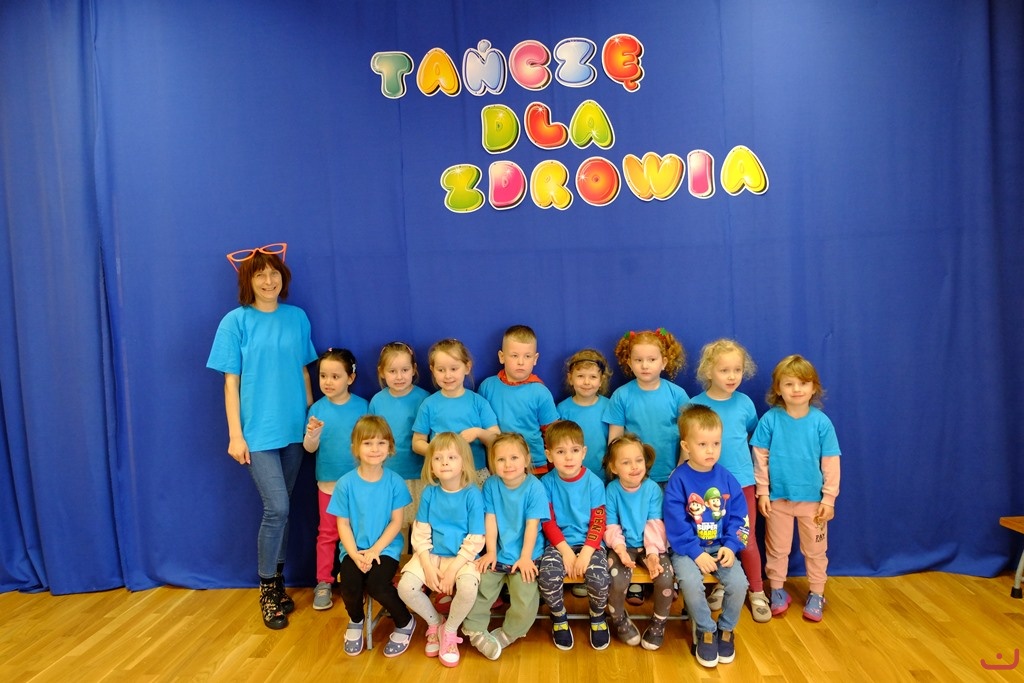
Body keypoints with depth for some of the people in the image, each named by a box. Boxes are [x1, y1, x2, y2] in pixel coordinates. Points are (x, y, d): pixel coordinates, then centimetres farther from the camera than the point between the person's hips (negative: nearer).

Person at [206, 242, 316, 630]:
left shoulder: (297, 318, 5)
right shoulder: (236, 321, -4)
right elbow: (231, 382, -4)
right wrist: (235, 435, -7)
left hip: (294, 430, 4)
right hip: (257, 431, -3)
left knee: (280, 509, 12)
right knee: (277, 508, -8)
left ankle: (277, 581, 28)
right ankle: (267, 589, 12)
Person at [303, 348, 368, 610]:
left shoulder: (361, 406, -7)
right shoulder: (318, 408, -6)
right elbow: (309, 448, -6)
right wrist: (312, 433, -27)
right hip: (329, 482, 0)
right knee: (327, 534, 9)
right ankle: (323, 583, 21)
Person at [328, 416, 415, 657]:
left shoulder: (394, 481, -6)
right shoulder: (346, 484, -5)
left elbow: (396, 522, -4)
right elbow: (343, 524, -2)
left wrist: (375, 550, -14)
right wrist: (355, 554, -14)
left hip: (386, 547, -1)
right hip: (354, 549, 1)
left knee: (377, 585, -27)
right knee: (350, 585, -25)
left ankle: (405, 623, 5)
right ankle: (355, 621, 13)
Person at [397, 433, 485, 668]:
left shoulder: (472, 495, -11)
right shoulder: (429, 493, -2)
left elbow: (475, 540, -11)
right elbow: (420, 533, 0)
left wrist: (452, 570, -17)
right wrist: (428, 566, -12)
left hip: (462, 557, -3)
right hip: (431, 554, 3)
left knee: (468, 587, -32)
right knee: (405, 587, -20)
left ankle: (449, 631, 1)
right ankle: (434, 622, 11)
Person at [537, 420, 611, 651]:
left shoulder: (594, 483, -6)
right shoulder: (547, 483, -4)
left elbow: (598, 523, -6)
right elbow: (548, 522, -3)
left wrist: (586, 552, -17)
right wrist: (565, 550, -14)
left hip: (590, 543, 0)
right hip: (558, 543, 1)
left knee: (600, 578, -26)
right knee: (547, 576, -28)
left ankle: (598, 617, 10)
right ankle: (559, 618, 5)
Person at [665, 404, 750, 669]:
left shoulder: (726, 479, 0)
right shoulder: (678, 481, -12)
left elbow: (738, 517, 3)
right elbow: (676, 525, -14)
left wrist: (730, 546, -11)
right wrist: (696, 553, -20)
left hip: (720, 547, 4)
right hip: (687, 549, -3)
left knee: (739, 583, -18)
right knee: (690, 582, -29)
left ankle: (726, 630, 11)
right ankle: (705, 631, -1)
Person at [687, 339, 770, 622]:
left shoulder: (744, 403, -5)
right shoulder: (695, 405, -9)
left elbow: (753, 436, 11)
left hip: (742, 481, 1)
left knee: (747, 539, 8)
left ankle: (757, 592, 25)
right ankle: (721, 585, 33)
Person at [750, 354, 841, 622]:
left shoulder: (821, 422, -10)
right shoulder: (770, 420, -10)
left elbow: (831, 463, -5)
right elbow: (760, 458, -5)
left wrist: (829, 498, -5)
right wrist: (762, 492, -5)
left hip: (812, 499, 0)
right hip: (778, 497, 0)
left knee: (815, 549, 15)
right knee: (777, 548, 14)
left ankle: (816, 594, 32)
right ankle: (777, 591, 31)